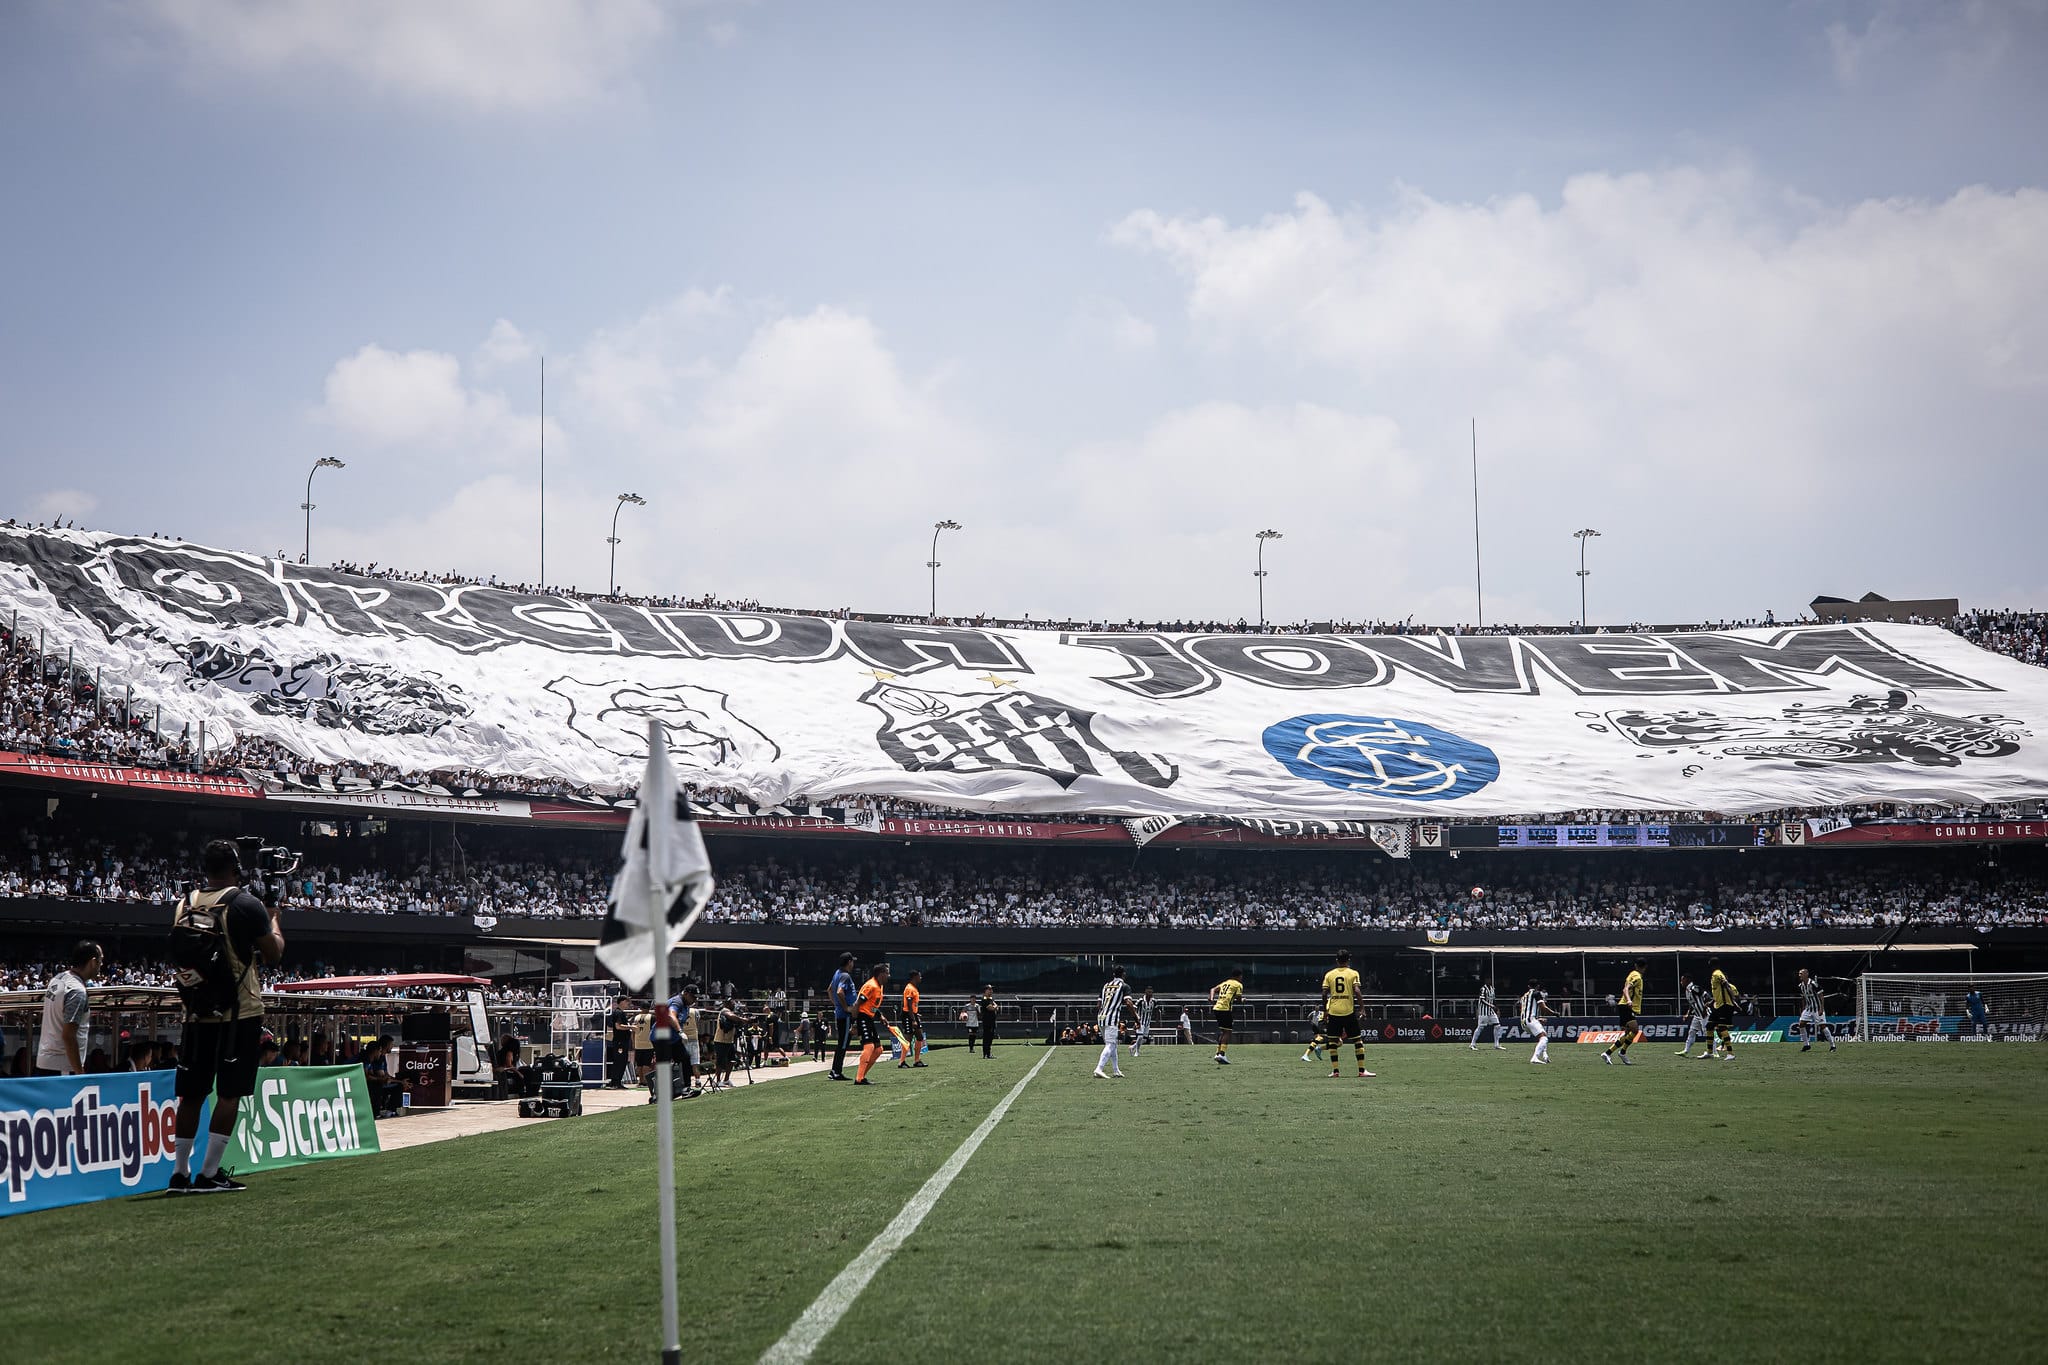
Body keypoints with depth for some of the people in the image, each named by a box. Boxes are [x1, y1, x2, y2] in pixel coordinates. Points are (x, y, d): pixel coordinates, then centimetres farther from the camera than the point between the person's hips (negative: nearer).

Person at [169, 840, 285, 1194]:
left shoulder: (183, 906, 5)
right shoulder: (246, 905, -11)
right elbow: (273, 952, -5)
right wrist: (273, 921, 14)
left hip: (197, 1014, 5)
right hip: (239, 1012, -5)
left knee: (192, 1093, 10)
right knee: (230, 1093, -1)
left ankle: (180, 1172, 13)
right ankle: (209, 1174, -3)